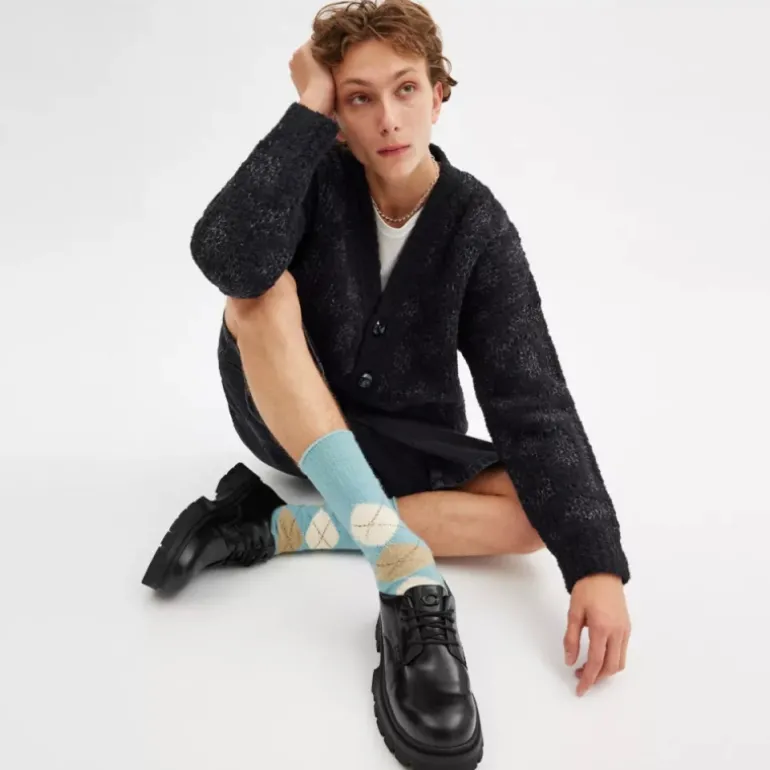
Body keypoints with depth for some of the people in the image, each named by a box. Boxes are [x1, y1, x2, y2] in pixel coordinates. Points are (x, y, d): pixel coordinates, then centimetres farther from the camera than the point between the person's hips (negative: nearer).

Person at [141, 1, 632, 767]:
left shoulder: (478, 227, -13)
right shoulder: (317, 180, -13)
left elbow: (532, 402, -20)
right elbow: (226, 259, -35)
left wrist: (597, 566, -30)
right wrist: (305, 110, -30)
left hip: (400, 445, 1)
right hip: (290, 421, 0)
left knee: (536, 512, -22)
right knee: (264, 287, -29)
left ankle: (270, 526, -21)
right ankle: (409, 578, -37)